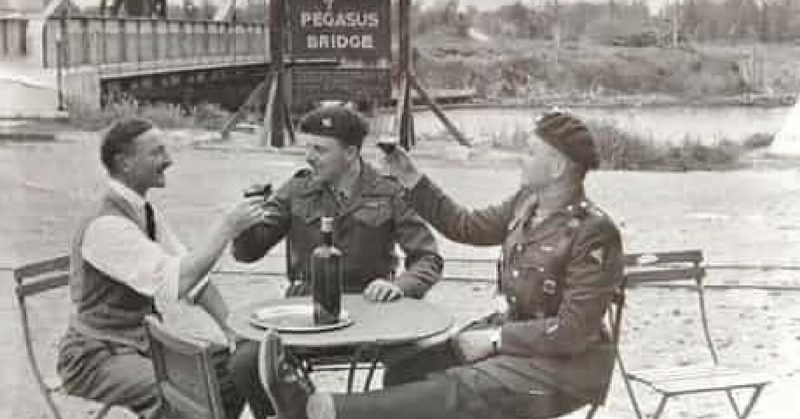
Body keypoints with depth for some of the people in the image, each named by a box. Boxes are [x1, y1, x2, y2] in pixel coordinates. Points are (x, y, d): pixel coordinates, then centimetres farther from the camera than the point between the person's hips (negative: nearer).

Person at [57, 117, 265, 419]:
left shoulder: (146, 212, 5)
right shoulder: (106, 224, -24)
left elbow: (192, 274, 8)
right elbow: (174, 283, -33)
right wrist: (227, 227, -28)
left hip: (144, 344, 9)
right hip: (97, 358, -8)